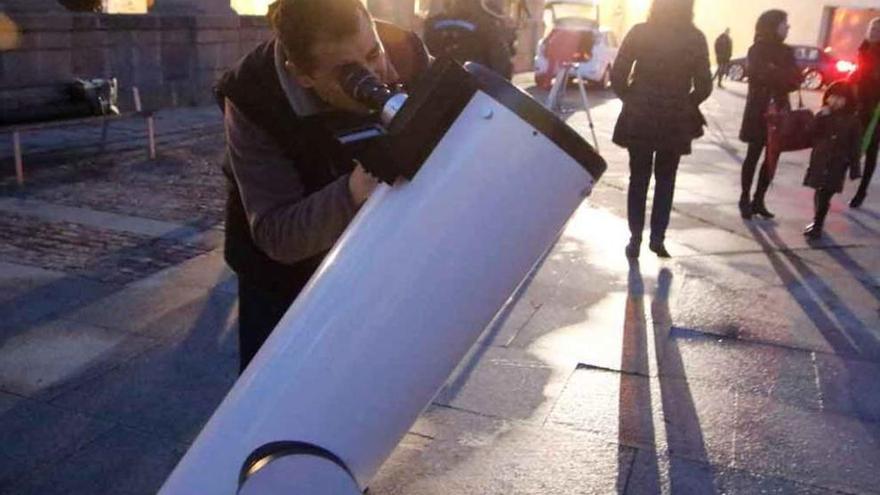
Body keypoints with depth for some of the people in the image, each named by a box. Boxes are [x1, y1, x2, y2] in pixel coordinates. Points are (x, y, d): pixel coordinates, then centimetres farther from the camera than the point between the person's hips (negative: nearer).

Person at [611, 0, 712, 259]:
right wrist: (684, 105, 12)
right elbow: (703, 86, -4)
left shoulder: (639, 32, -5)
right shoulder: (695, 38, -4)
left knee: (638, 180, 11)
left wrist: (632, 99, 9)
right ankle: (657, 238, 13)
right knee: (665, 180, 15)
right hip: (675, 122, 0)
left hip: (639, 119, 0)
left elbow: (617, 75, -7)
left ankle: (635, 239, 11)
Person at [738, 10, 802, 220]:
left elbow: (796, 79, 3)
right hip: (760, 110, -6)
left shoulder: (786, 51, 12)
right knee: (754, 156, -2)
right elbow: (761, 75, -17)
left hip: (779, 109, 6)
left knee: (772, 157, 4)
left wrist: (774, 73, -14)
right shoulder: (757, 50, -4)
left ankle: (758, 201, 11)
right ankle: (745, 200, 6)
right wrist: (783, 75, -8)